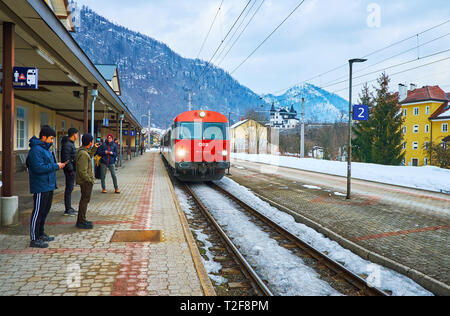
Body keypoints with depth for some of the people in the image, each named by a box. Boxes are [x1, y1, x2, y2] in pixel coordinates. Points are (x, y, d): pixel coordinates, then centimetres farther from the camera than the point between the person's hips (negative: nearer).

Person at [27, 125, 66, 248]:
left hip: (48, 187, 10)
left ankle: (41, 234, 30)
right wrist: (56, 166, -18)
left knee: (45, 211, 17)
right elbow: (39, 168, -24)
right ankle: (34, 239, 4)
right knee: (38, 212, -3)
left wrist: (56, 165, 7)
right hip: (40, 188, -10)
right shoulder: (36, 150, -17)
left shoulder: (45, 148, 15)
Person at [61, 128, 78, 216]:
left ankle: (69, 208, 24)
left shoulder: (71, 143, 16)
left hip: (72, 169, 10)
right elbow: (66, 159, -22)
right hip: (70, 170, -10)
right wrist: (70, 170, -21)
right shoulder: (67, 144, -17)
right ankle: (67, 210, 0)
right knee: (69, 189, -6)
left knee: (70, 188, 15)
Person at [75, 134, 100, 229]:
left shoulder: (83, 151, 8)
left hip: (85, 181, 10)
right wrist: (90, 180, -20)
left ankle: (81, 220, 27)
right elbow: (82, 171, -25)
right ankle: (81, 222, 5)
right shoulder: (83, 154, -23)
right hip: (85, 181, -10)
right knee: (85, 200, -2)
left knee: (84, 200, 17)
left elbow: (89, 156, 29)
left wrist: (94, 148, 21)